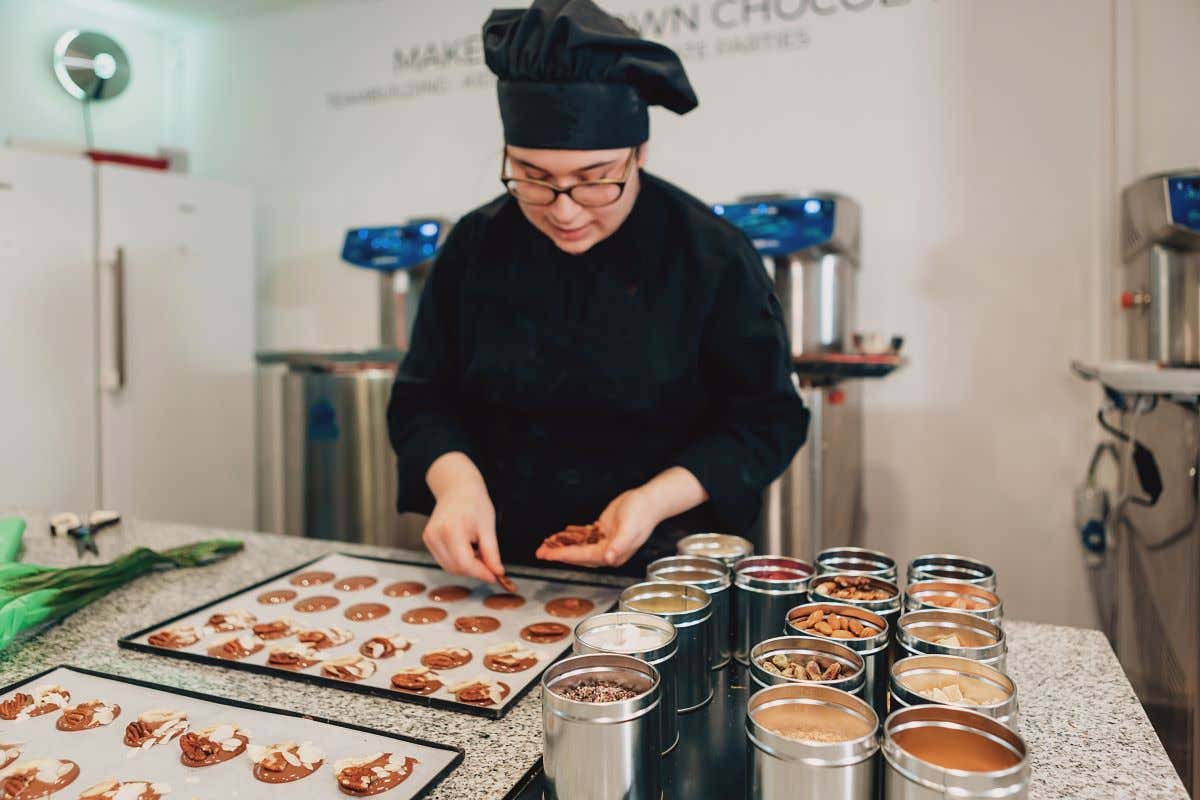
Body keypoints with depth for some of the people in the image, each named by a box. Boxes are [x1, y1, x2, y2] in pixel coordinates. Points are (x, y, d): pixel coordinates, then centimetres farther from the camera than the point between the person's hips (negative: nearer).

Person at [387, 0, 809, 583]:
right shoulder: (475, 246, 0)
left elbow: (765, 420, -4)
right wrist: (455, 479, -15)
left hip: (659, 567, -2)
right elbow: (423, 398, 5)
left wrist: (658, 499, -18)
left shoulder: (714, 256, -9)